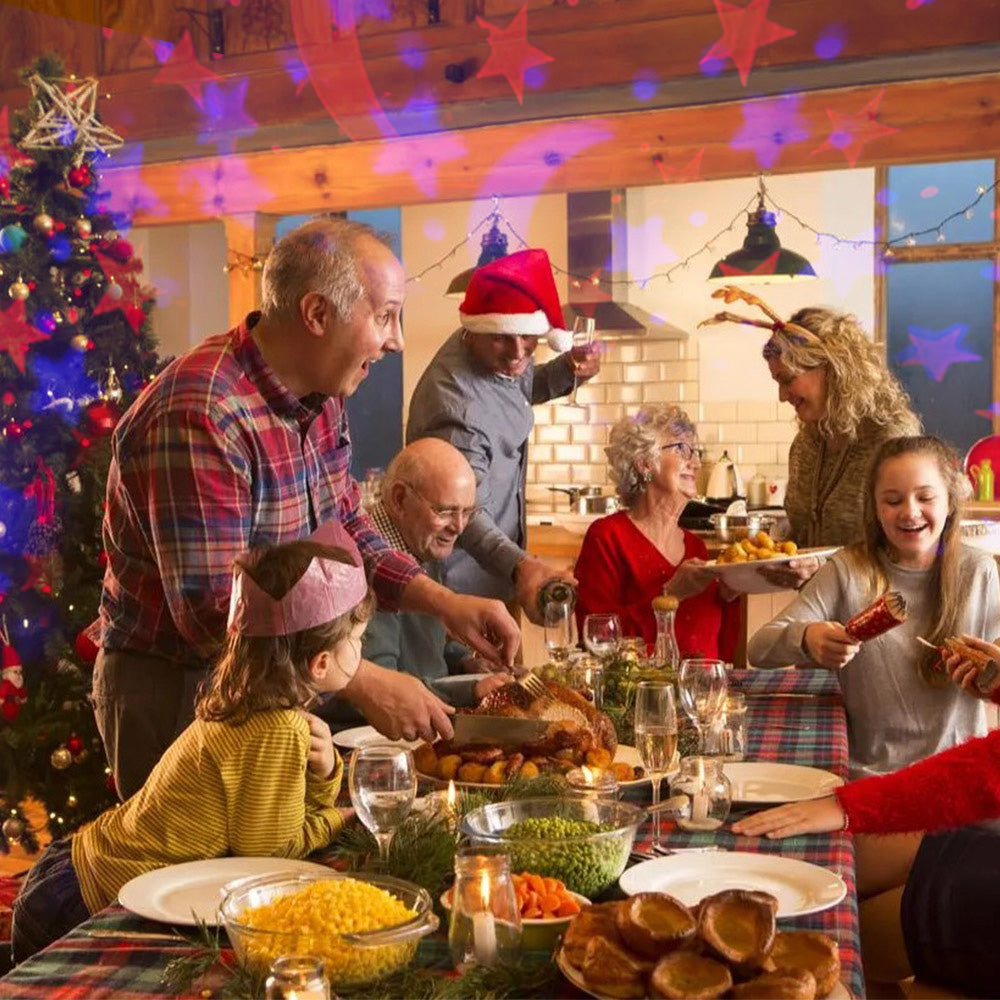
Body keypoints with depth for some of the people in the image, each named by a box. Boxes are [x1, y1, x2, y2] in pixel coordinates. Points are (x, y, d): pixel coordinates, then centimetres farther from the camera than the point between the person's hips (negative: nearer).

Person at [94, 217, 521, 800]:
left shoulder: (319, 395, 0)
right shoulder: (199, 418, -29)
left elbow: (346, 528, 10)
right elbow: (212, 613, -31)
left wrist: (447, 604, -3)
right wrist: (366, 685, -29)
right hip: (176, 692, -8)